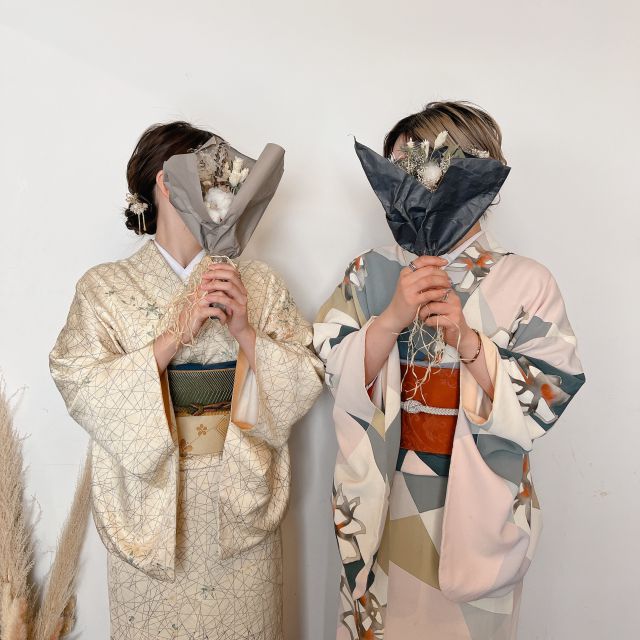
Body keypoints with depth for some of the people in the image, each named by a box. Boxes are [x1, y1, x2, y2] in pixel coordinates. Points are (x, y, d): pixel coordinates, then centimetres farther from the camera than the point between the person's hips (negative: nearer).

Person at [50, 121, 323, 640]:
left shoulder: (258, 282, 1)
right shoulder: (104, 287, -3)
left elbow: (307, 381, -3)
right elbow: (81, 390, -14)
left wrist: (246, 333, -18)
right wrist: (178, 333, -20)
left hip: (241, 500, 2)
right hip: (151, 505, -1)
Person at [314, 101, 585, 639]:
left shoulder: (526, 283, -9)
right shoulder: (369, 274, -4)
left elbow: (544, 402, -13)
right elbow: (334, 380, -10)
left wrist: (466, 338, -26)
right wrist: (392, 318, -25)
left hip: (477, 509, -1)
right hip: (384, 505, 2)